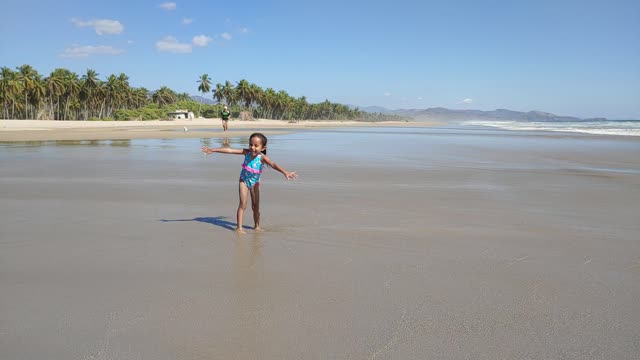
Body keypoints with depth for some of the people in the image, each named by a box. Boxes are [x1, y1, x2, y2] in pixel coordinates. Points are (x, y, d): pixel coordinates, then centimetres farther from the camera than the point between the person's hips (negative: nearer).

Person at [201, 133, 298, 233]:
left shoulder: (262, 157, -26)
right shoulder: (246, 152, -18)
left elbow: (273, 164, -41)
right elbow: (229, 150, -15)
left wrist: (285, 172, -57)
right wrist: (213, 150, -10)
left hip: (254, 183, 0)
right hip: (244, 181, 1)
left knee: (255, 206, 6)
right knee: (242, 204, -6)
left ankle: (257, 226, 23)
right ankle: (239, 228, -4)